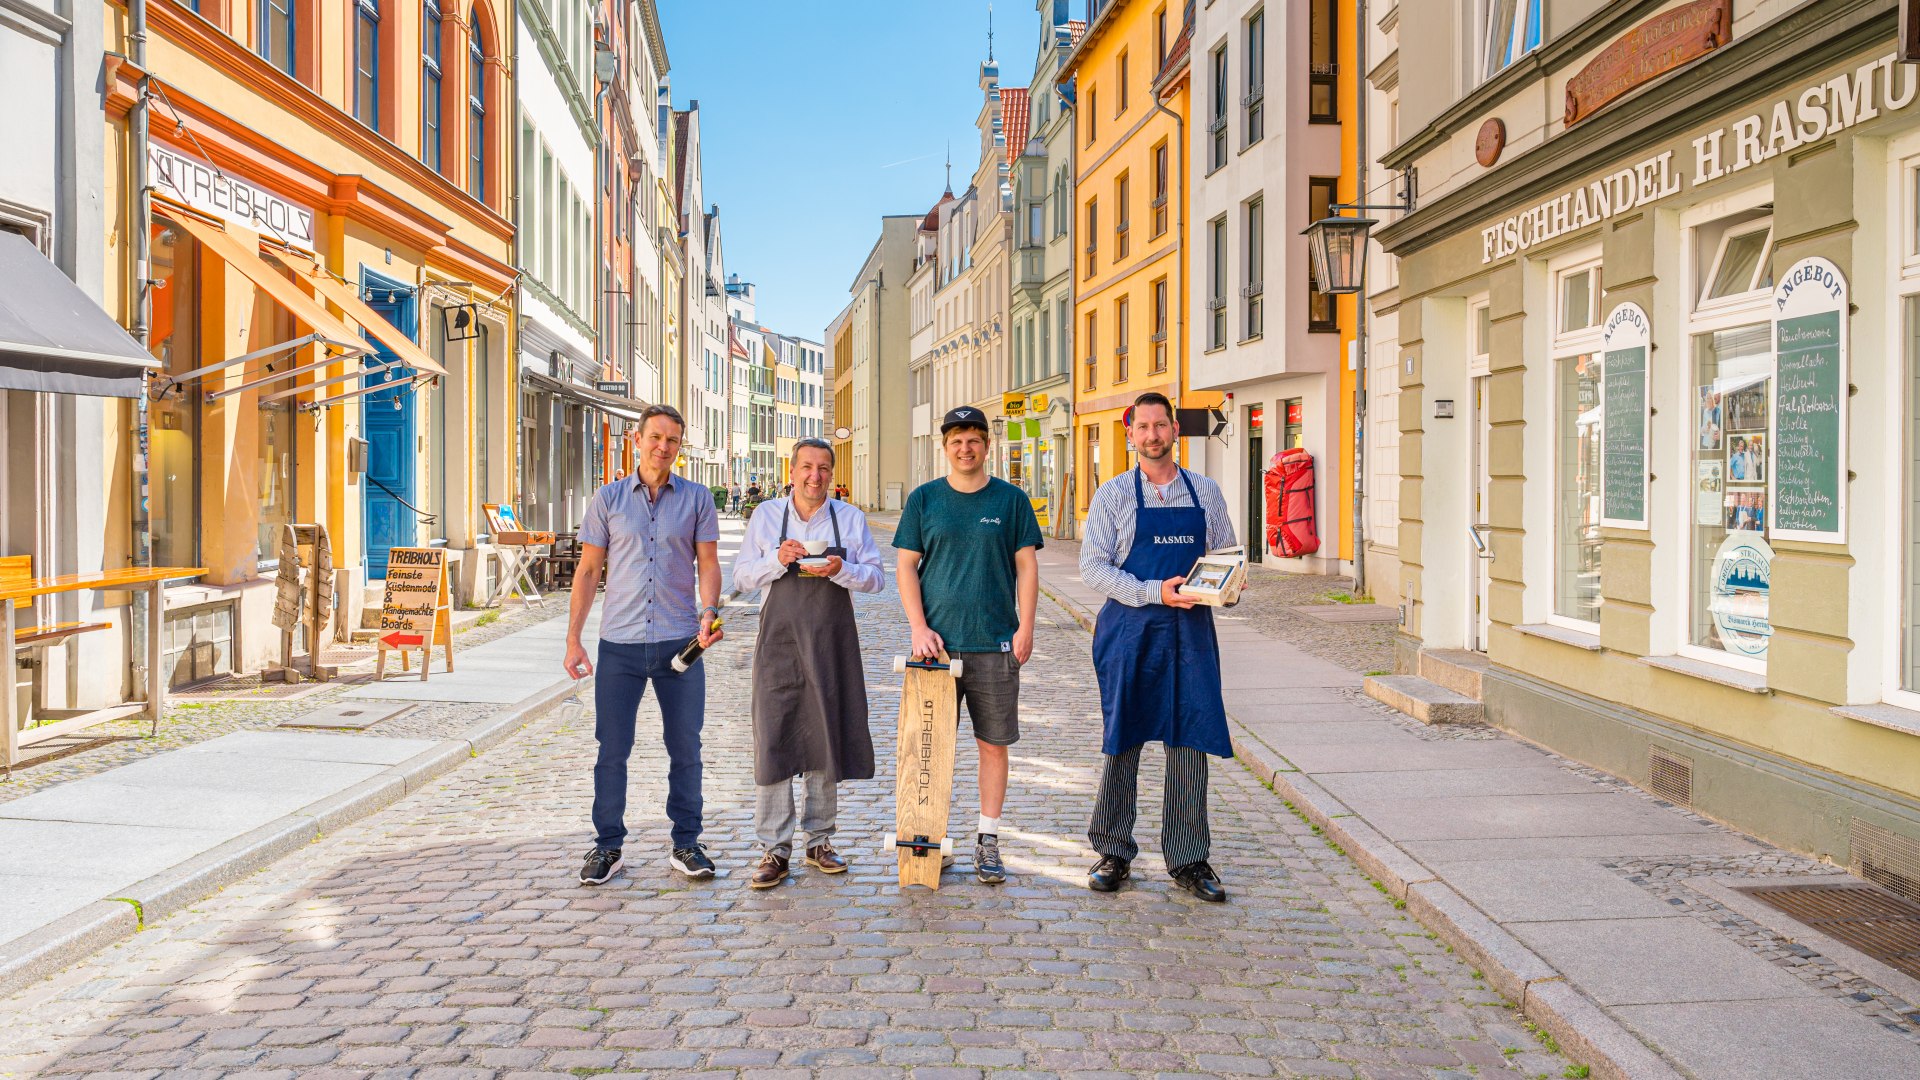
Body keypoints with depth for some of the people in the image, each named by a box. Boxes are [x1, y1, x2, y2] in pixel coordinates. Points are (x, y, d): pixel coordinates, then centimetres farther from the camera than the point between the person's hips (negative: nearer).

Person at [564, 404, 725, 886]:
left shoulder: (697, 499, 6)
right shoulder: (608, 499, 6)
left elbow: (707, 562, 4)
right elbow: (588, 571, 6)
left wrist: (709, 612, -15)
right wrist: (573, 639, 1)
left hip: (680, 642, 0)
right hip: (619, 643, 0)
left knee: (685, 747, 5)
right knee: (611, 748, 3)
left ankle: (686, 844, 18)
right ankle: (607, 846, 16)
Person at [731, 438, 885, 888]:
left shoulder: (851, 520, 6)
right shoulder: (766, 516, 5)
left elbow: (876, 578, 2)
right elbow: (741, 577, 4)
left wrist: (840, 570, -16)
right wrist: (778, 561, -14)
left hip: (832, 645, 1)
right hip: (779, 643, -1)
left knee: (827, 742, 8)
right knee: (773, 743, -3)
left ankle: (819, 841, 22)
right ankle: (775, 850, 4)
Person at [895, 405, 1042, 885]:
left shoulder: (1011, 499, 5)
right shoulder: (923, 499, 5)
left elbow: (1026, 566, 5)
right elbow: (906, 566, 4)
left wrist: (1025, 628, -4)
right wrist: (919, 628, -6)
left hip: (995, 643, 0)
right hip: (938, 642, 0)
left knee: (994, 744, 3)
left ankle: (988, 841, 13)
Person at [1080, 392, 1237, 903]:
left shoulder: (1206, 492, 10)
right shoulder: (1113, 494, 2)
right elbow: (1092, 566, -5)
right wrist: (1155, 591, -16)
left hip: (1191, 630, 2)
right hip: (1130, 630, -2)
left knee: (1190, 743, 1)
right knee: (1121, 743, 4)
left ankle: (1188, 860, 12)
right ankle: (1114, 854, 18)